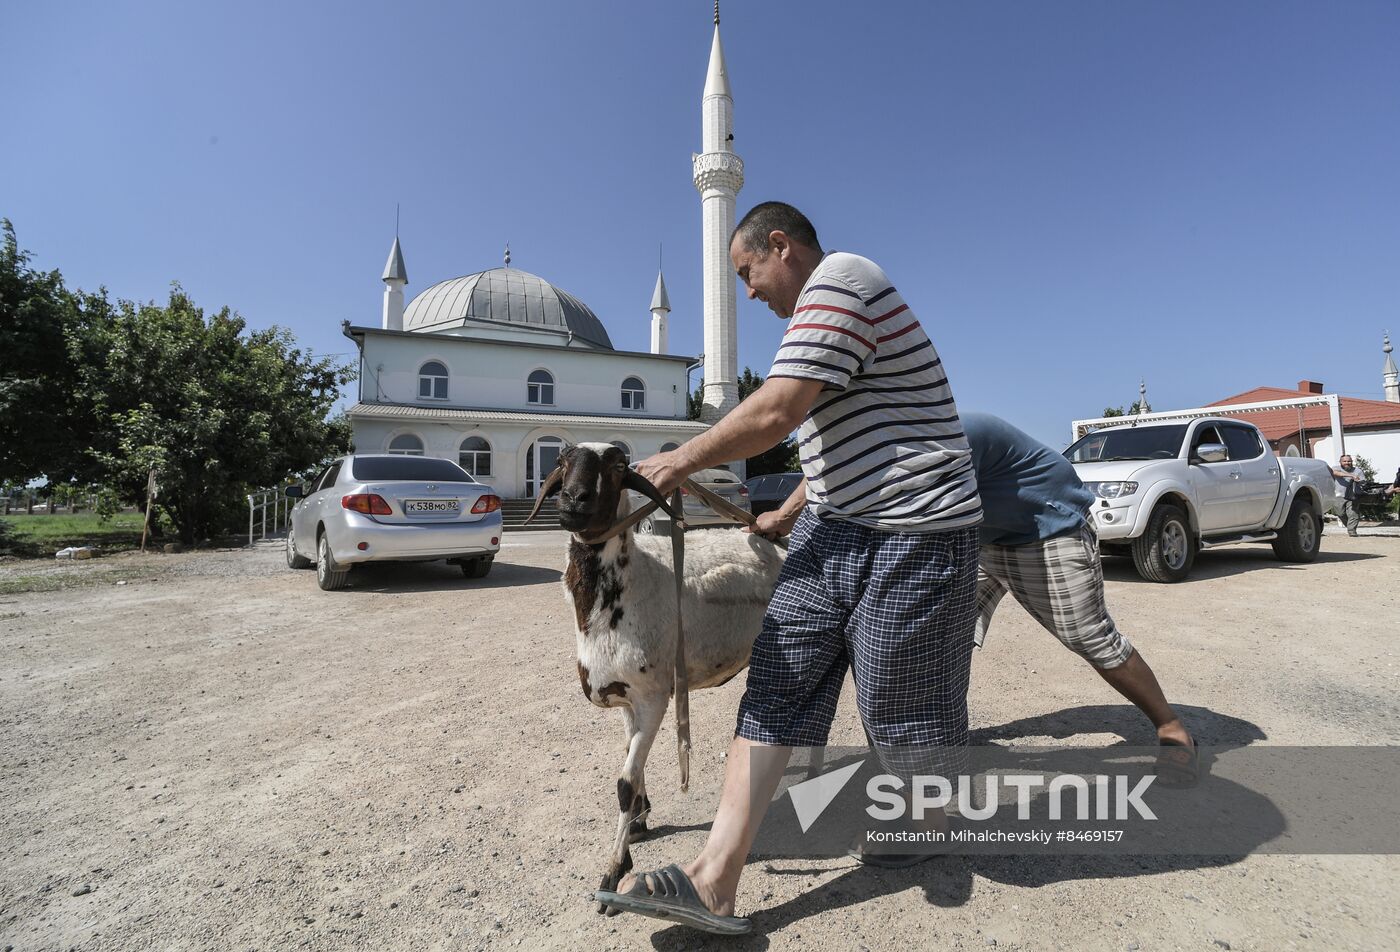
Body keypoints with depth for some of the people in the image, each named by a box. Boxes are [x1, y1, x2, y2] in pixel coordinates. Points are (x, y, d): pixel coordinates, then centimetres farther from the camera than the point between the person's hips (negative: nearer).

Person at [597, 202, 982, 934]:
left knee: (903, 709, 6)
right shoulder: (821, 304, 21)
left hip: (910, 536, -9)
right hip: (831, 527, 10)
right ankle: (714, 882, 1)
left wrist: (681, 462, -8)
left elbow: (776, 413, -20)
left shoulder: (838, 279, -12)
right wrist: (786, 515, 28)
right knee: (775, 688, -1)